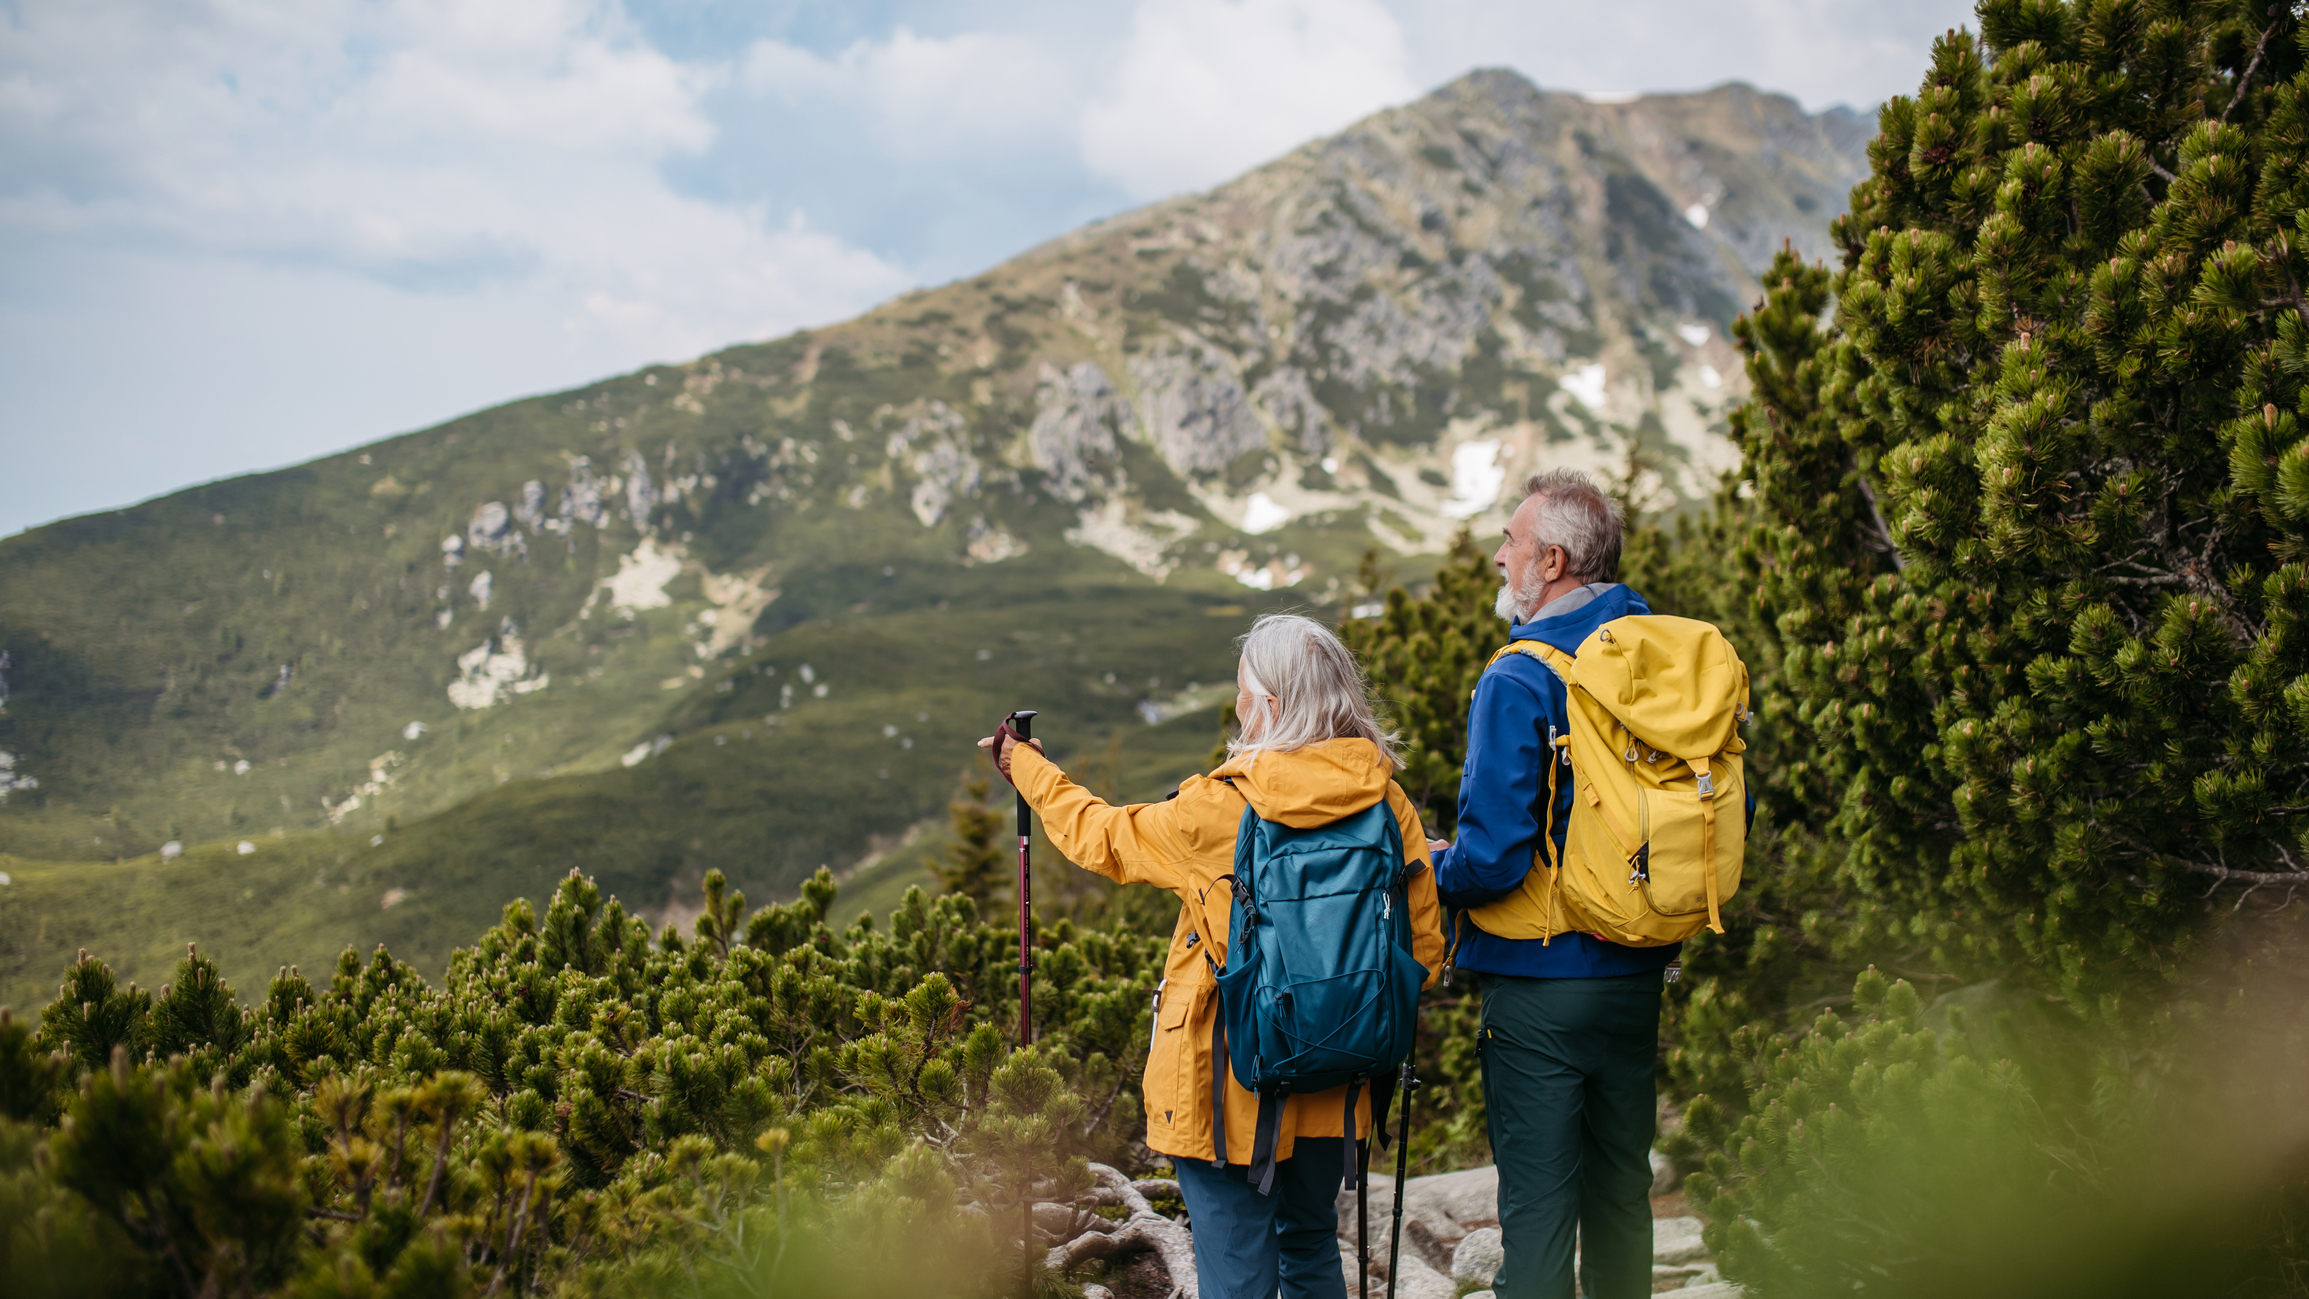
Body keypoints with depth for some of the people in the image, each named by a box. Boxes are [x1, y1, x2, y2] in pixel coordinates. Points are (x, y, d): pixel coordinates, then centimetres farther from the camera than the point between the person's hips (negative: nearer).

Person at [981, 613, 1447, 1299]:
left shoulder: (1216, 808, -15)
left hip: (1233, 1090, -5)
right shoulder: (1387, 803, -4)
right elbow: (1423, 942, 1)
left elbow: (1101, 837, 2)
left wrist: (1027, 768, 19)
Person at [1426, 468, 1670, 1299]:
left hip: (1542, 978, -7)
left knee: (1537, 1206, 1)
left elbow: (1491, 860, -23)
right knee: (1621, 1188, 18)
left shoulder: (1518, 682, -18)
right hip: (1638, 973, 7)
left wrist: (1432, 866, -2)